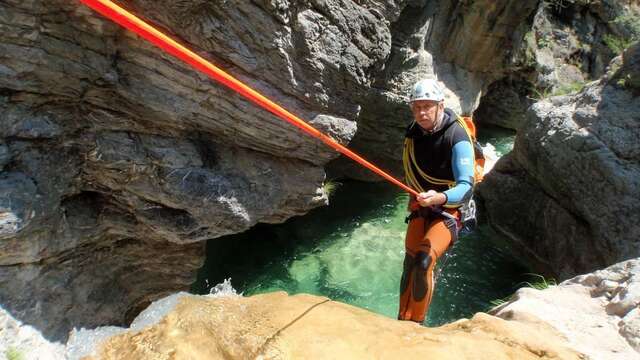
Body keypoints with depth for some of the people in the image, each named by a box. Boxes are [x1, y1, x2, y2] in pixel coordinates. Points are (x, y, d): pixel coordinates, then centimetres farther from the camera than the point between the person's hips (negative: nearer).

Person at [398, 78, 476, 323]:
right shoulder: (414, 131, -3)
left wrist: (439, 197, -48)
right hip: (420, 207, 6)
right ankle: (402, 323, 21)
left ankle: (415, 325, -4)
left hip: (448, 211, -6)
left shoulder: (457, 138, -22)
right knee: (409, 264, 5)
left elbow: (466, 188, -30)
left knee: (423, 262, -23)